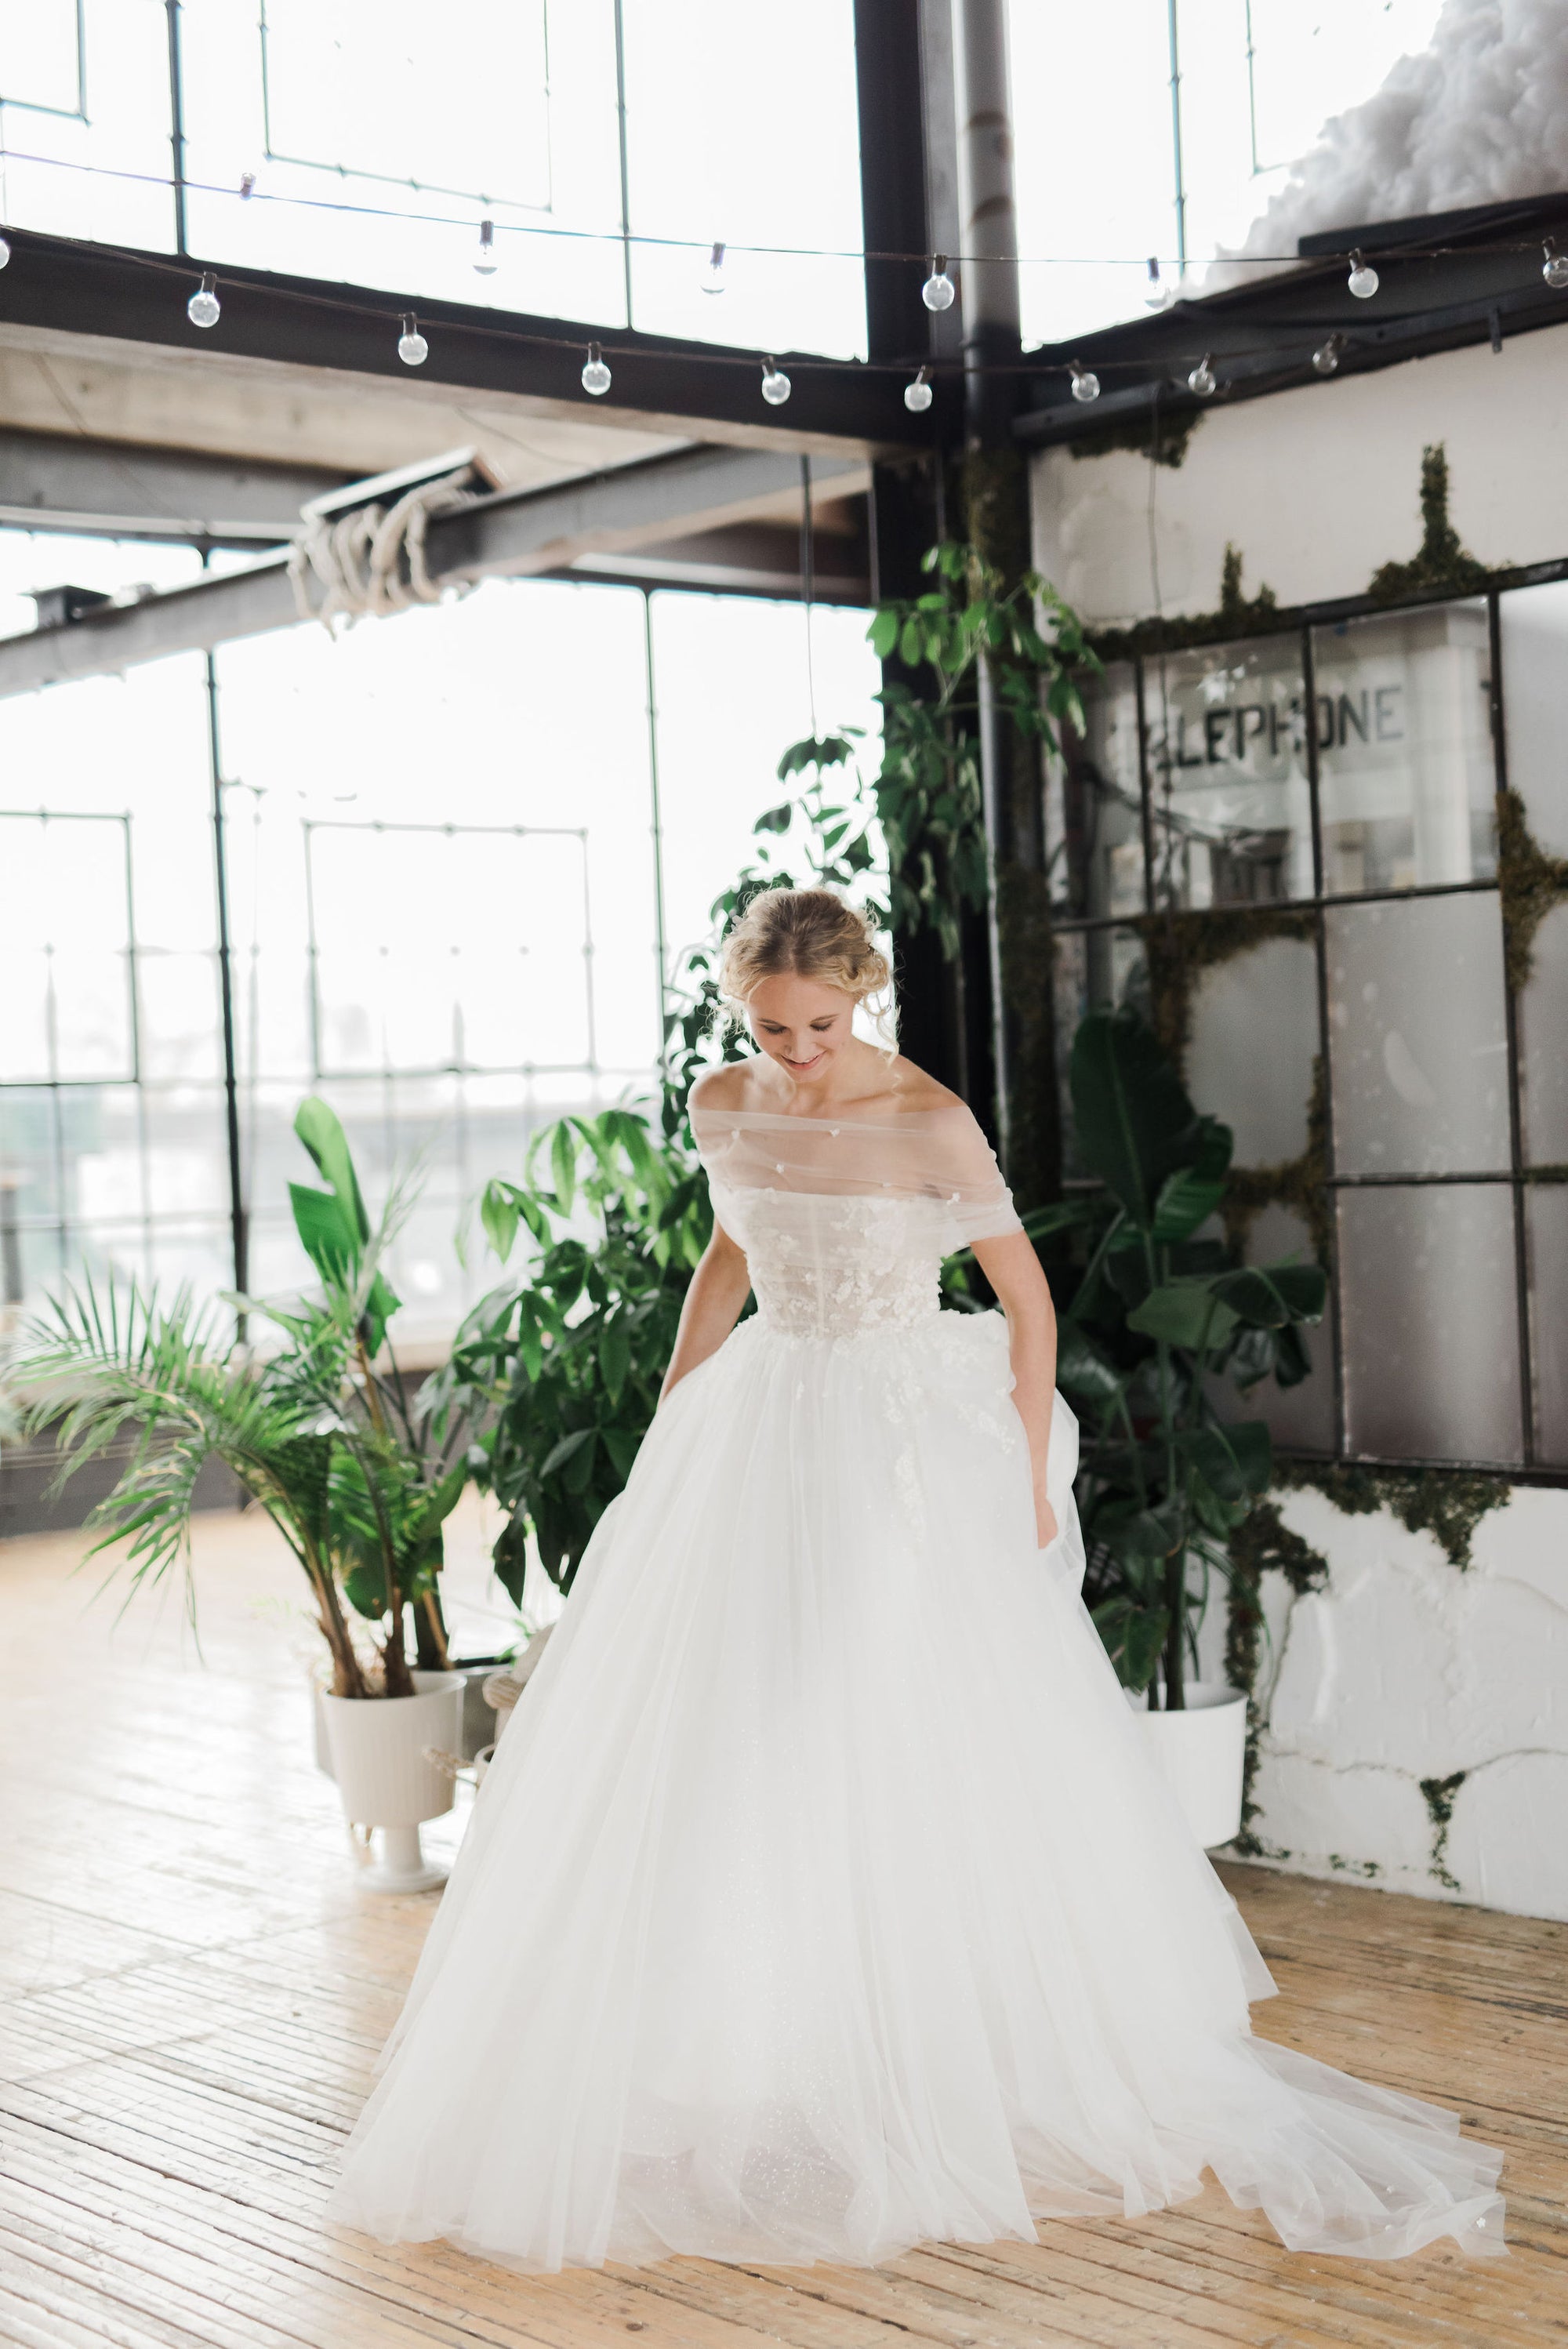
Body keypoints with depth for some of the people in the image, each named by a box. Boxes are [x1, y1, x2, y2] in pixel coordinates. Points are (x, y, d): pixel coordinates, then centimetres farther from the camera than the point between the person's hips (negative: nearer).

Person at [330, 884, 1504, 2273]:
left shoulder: (931, 1124, -15)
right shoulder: (724, 1108, 0)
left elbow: (1026, 1295, -7)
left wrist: (1032, 1479, -7)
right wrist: (664, 1432, 16)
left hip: (909, 1448, -5)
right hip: (760, 1432, 5)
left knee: (936, 1754, -1)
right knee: (723, 1755, 5)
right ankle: (753, 2066, 19)